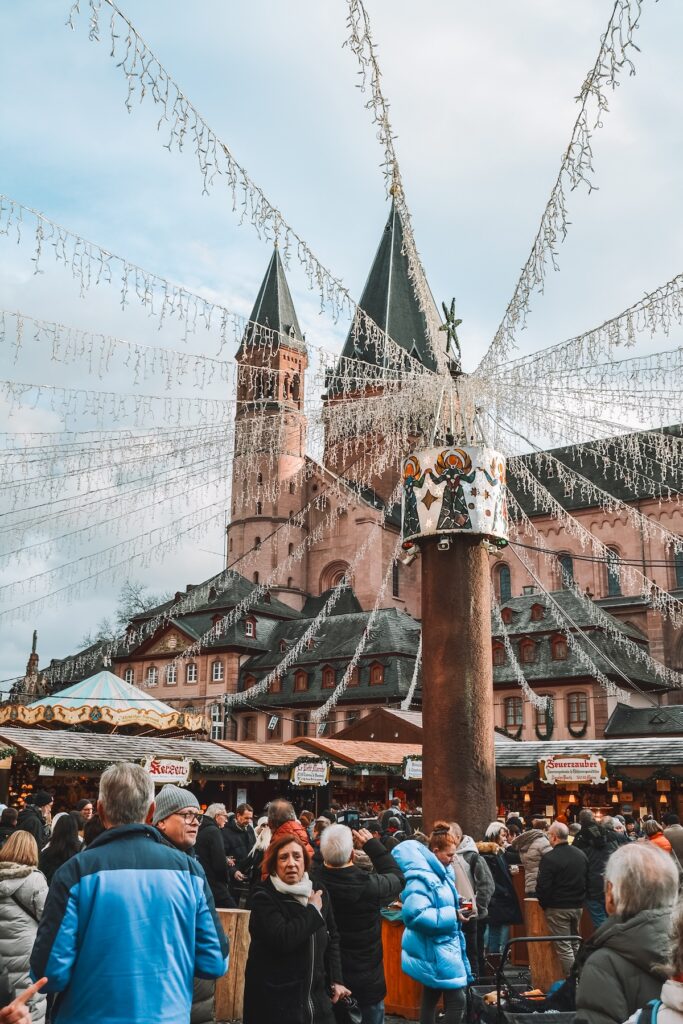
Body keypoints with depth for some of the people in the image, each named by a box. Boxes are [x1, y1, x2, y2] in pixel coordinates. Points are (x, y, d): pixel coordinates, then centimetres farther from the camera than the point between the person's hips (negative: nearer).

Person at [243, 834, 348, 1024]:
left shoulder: (318, 894, 6)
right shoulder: (264, 897, -12)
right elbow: (283, 940, -26)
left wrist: (336, 980, 9)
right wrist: (313, 910, -16)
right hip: (276, 999, -5)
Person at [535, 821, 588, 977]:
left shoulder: (549, 858, -19)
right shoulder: (581, 854, 4)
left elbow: (543, 886, -18)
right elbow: (587, 880, 13)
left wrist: (544, 904, -1)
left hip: (558, 908, -7)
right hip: (578, 906, 7)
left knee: (564, 947, 0)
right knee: (575, 944, 20)